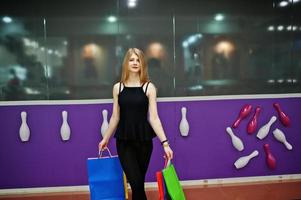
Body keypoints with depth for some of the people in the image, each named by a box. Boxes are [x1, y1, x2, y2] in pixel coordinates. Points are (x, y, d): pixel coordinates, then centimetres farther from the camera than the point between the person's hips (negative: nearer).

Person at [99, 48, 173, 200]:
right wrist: (106, 138, 16)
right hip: (124, 140, 1)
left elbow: (153, 117, -7)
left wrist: (165, 142, -15)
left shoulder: (149, 87, -3)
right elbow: (115, 117, 10)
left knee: (139, 183, 11)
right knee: (136, 183, -8)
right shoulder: (118, 87, 3)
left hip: (144, 139, 0)